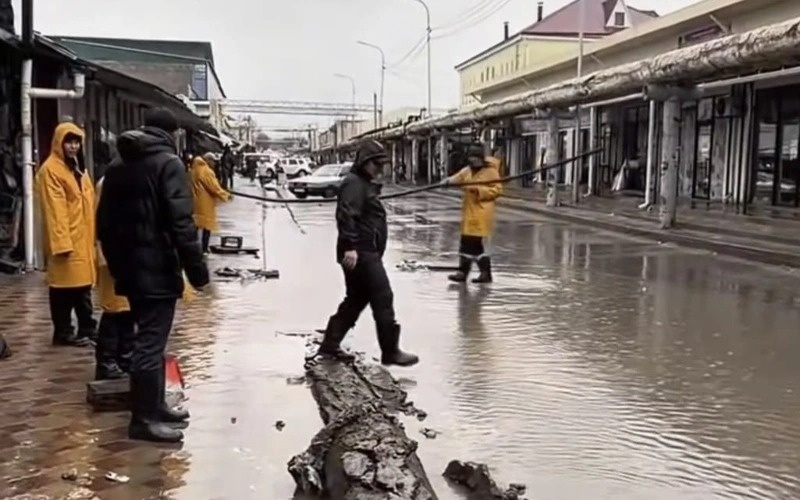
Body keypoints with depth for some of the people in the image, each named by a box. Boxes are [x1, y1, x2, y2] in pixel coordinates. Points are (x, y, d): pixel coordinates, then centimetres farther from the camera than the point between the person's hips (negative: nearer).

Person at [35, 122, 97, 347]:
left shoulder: (77, 167, 17)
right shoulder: (51, 169, -11)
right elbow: (54, 211, -17)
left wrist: (91, 234, 16)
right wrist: (61, 241, -21)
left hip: (83, 238, 9)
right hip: (65, 239, -9)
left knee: (83, 284, 14)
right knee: (64, 287, -1)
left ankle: (87, 328, 23)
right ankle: (63, 333, 7)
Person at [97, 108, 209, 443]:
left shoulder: (118, 168, 15)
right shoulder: (168, 164, -10)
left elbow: (105, 224, 17)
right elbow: (181, 223, -19)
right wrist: (196, 268, -14)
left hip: (130, 269, 8)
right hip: (157, 269, -8)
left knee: (149, 339, 17)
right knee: (151, 343, -4)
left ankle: (154, 406, 26)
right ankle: (144, 418, 1)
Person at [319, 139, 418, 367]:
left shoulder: (365, 184, 21)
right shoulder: (354, 184, -13)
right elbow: (345, 216, -25)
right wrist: (349, 247, -32)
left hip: (365, 253, 11)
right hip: (360, 254, -11)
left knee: (356, 299, 15)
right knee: (383, 299, -7)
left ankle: (330, 344, 21)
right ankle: (391, 352, -2)